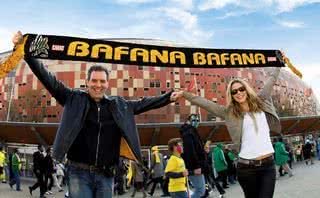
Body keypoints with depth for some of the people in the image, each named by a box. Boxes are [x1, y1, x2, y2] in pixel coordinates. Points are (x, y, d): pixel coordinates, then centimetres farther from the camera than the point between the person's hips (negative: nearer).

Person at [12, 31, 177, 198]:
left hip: (106, 174, 3)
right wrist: (25, 52, -11)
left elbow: (142, 103, 14)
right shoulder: (75, 99, 0)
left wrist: (169, 97, 13)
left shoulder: (118, 105, 7)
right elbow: (49, 80, -4)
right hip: (79, 172, -2)